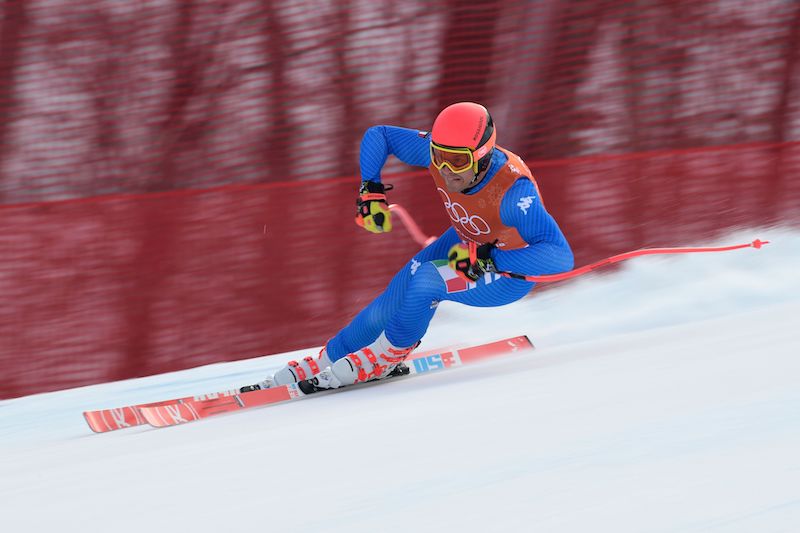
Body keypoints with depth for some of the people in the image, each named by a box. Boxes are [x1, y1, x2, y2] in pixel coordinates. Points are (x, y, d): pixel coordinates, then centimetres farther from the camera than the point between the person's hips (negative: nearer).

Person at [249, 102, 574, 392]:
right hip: (466, 242, 6)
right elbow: (377, 135, -7)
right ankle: (323, 364, 22)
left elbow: (561, 256, -43)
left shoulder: (513, 191, -39)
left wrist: (488, 259, -46)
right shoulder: (440, 151, -23)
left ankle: (385, 359, -3)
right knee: (390, 304, -1)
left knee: (426, 280, -28)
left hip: (508, 273, -6)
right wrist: (370, 189, -20)